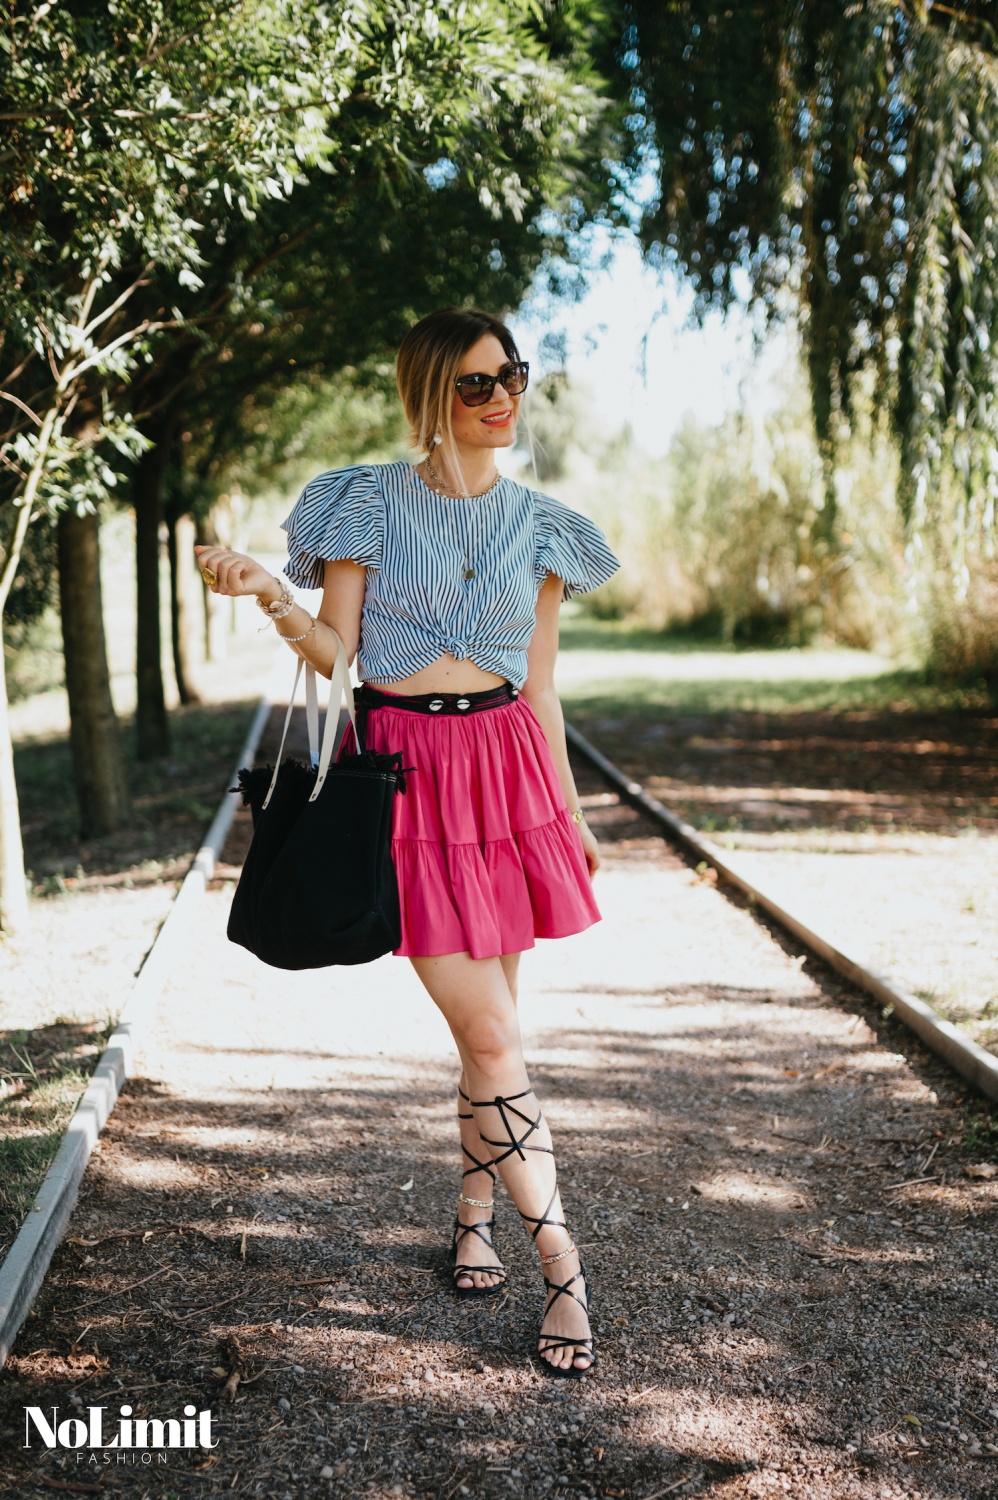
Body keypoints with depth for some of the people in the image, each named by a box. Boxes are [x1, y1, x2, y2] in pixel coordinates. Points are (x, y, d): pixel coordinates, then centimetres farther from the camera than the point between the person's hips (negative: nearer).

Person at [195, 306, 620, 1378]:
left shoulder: (538, 524, 10)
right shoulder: (370, 502, 1)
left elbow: (540, 686, 13)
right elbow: (334, 652, -2)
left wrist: (569, 809, 13)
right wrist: (269, 596, -20)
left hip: (506, 760, 4)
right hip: (406, 765, -3)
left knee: (488, 1023, 8)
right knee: (492, 1038, -6)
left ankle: (474, 1217, 28)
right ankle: (563, 1268, 1)